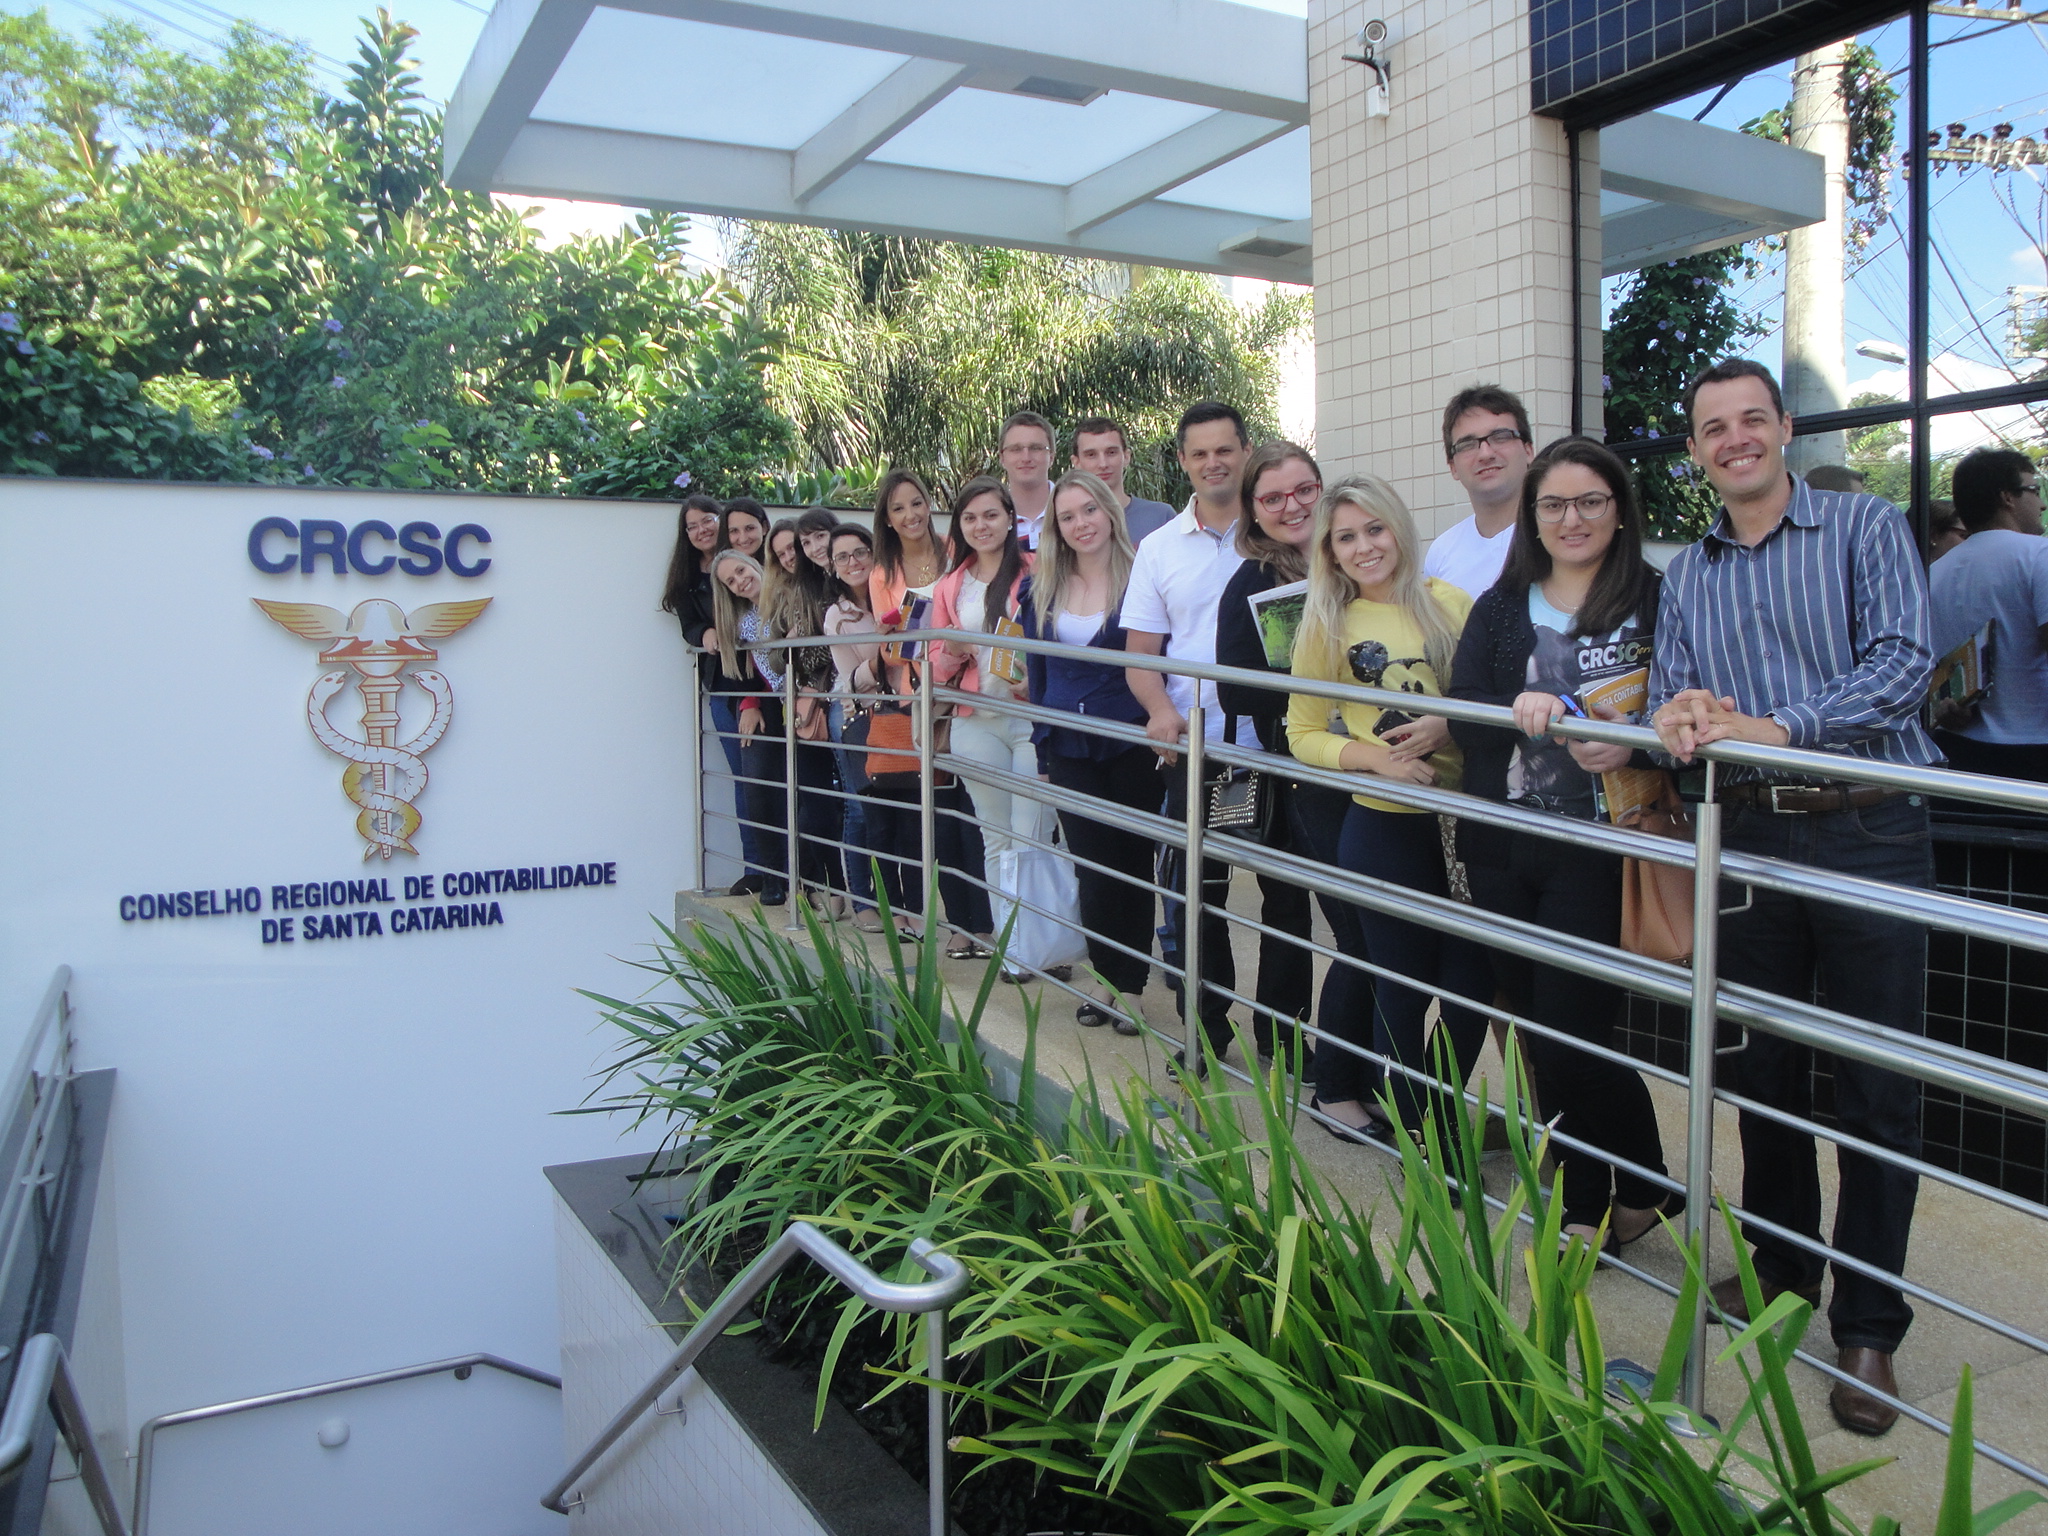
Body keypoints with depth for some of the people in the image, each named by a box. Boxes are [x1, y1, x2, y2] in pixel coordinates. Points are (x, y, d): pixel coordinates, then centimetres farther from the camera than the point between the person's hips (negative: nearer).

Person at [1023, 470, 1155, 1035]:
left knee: (1132, 862, 4)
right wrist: (1041, 744, 12)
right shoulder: (1043, 590, 8)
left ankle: (1130, 988, 14)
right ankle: (1107, 978, 20)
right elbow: (1037, 670, 13)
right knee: (1092, 865, 7)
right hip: (1069, 749, 3)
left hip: (1130, 744, -3)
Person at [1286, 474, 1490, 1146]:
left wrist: (1448, 726, -15)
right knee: (1406, 983, 6)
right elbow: (1303, 735, 0)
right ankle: (1411, 1127, 27)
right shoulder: (1327, 624, -1)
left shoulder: (1449, 604, 2)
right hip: (1384, 824, -2)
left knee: (1473, 974, 8)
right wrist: (1378, 757, -16)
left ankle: (1444, 1114, 31)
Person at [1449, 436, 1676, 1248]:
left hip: (1597, 847, -4)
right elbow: (1460, 712, -1)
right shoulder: (1500, 608, 9)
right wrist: (1515, 710, -21)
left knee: (1570, 1036, -5)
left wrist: (1632, 745, -22)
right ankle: (1585, 1203, 28)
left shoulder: (1655, 602, 0)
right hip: (1504, 846, 4)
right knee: (1541, 1035, 11)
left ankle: (1642, 1189, 21)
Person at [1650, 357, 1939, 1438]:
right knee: (1761, 1073, 13)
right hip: (1748, 840, 4)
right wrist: (1678, 718, -15)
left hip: (1868, 833, -4)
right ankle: (1781, 1271, 31)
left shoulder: (1865, 529, 0)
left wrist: (1775, 727, -23)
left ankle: (1867, 1326, 13)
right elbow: (1670, 698, 9)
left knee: (1875, 1093, 1)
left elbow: (1903, 660, -13)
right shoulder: (1687, 574, 14)